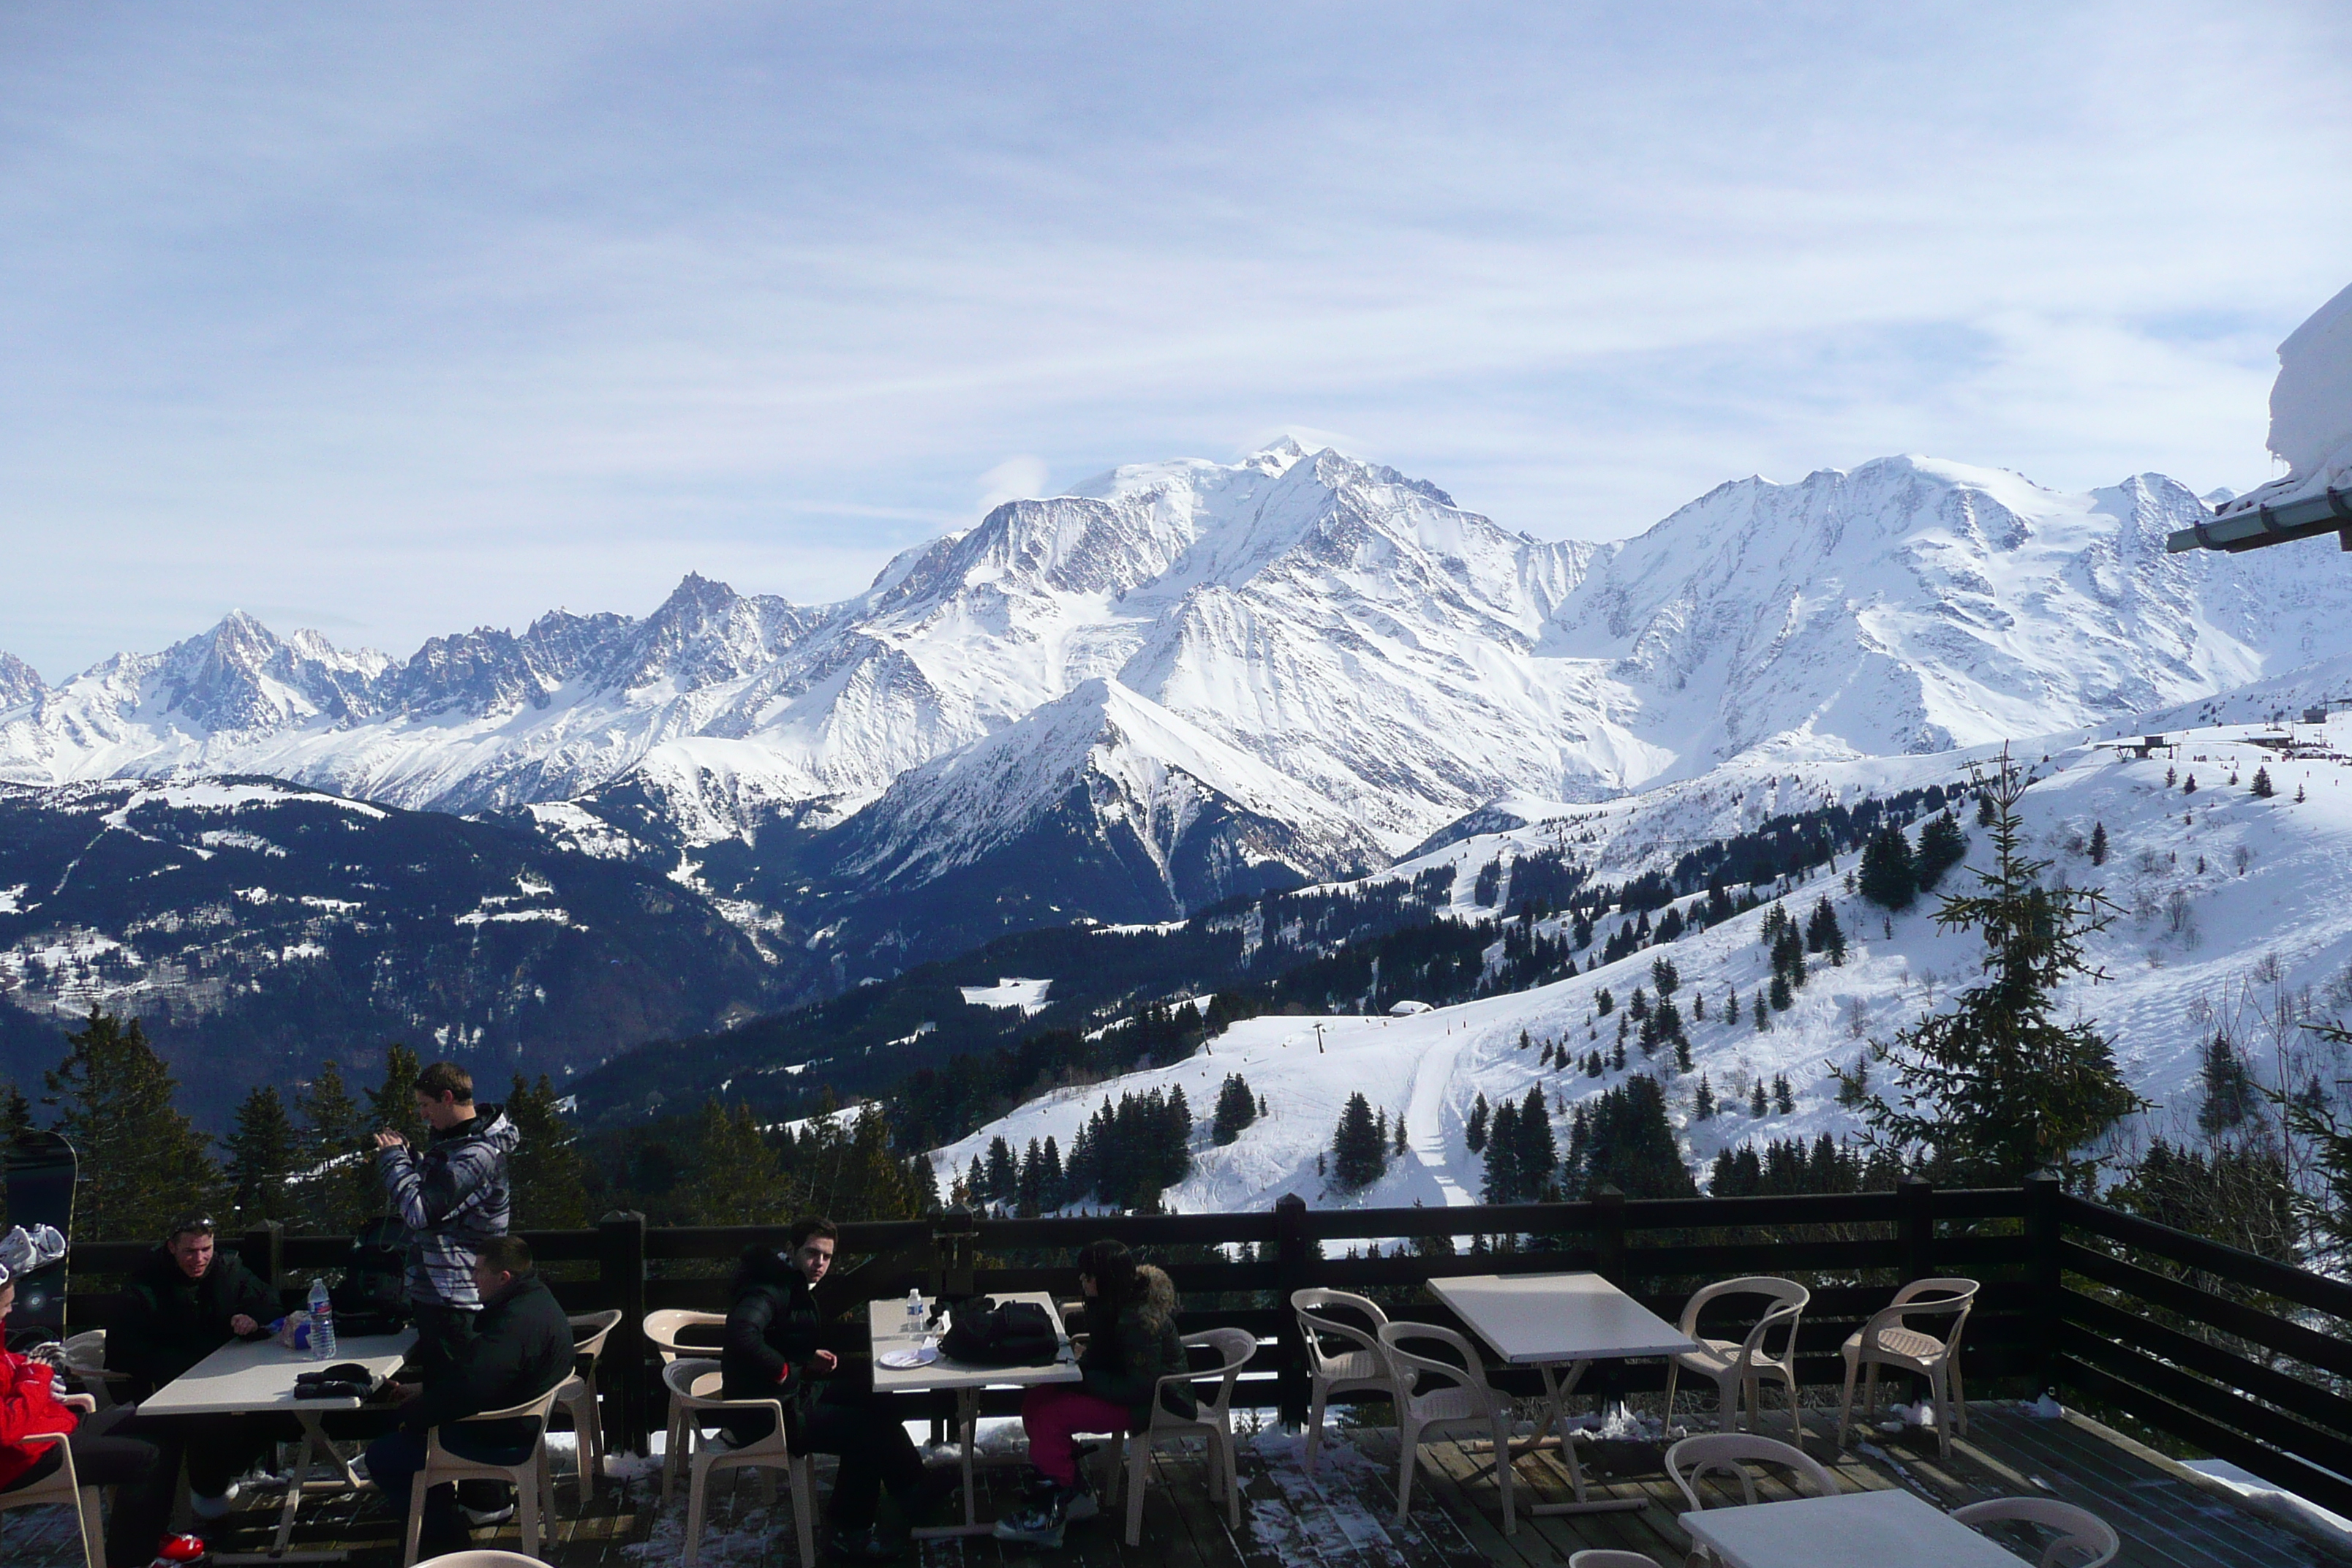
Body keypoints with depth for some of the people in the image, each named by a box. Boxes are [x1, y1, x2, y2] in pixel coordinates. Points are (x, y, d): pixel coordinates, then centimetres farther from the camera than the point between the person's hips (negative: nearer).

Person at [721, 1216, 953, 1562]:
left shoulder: (795, 1284, 9)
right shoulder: (770, 1288, -22)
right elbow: (742, 1334, -41)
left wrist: (808, 1358, 6)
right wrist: (786, 1370, -29)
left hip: (791, 1391, 11)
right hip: (765, 1413, -11)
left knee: (873, 1398, 10)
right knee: (864, 1429, -11)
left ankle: (912, 1489, 17)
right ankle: (851, 1532, 5)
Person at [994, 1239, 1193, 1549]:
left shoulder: (1141, 1322, -29)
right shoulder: (1114, 1305, 0)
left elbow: (1139, 1388, -28)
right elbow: (1103, 1353, 15)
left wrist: (1083, 1379, -23)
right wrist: (1080, 1367, -5)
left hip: (1152, 1403, -10)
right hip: (1129, 1386, 10)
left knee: (1051, 1416, -21)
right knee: (1034, 1401, -4)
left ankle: (1050, 1515, -7)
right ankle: (1072, 1493, 6)